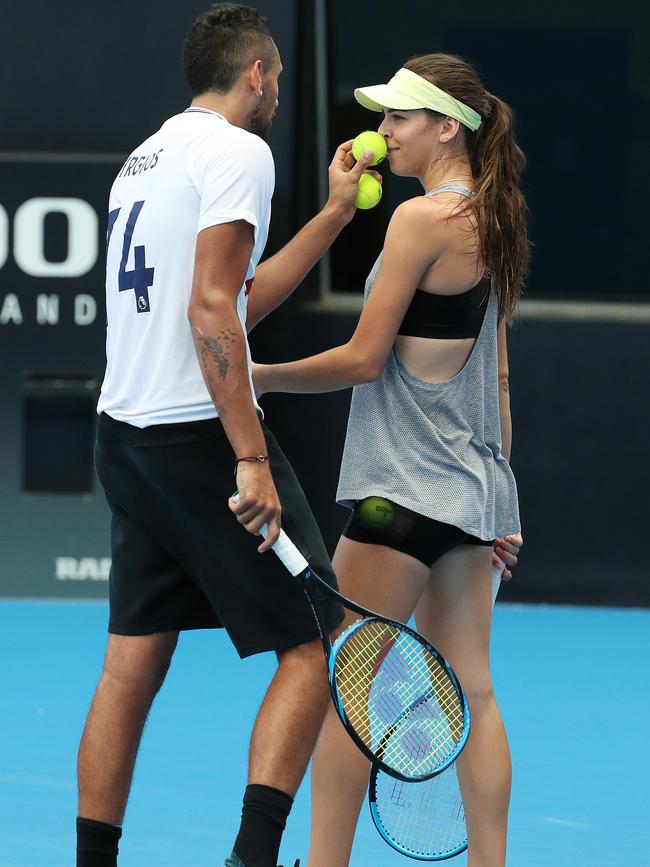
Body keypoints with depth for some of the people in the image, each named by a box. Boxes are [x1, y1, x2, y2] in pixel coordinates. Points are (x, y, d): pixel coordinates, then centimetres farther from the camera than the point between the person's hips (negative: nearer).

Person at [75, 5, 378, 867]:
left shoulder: (148, 157, 18)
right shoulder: (238, 152, -9)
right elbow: (212, 312, -19)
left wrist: (333, 215, 26)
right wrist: (251, 459, -20)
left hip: (125, 435, 9)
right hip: (198, 437, -9)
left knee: (131, 666, 10)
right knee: (313, 644, -2)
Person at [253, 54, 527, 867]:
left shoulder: (422, 219, -14)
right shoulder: (489, 223, 12)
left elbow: (364, 359, -14)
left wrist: (260, 377, -4)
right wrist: (497, 504, 19)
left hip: (404, 489, -9)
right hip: (470, 487, 9)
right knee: (468, 690, 8)